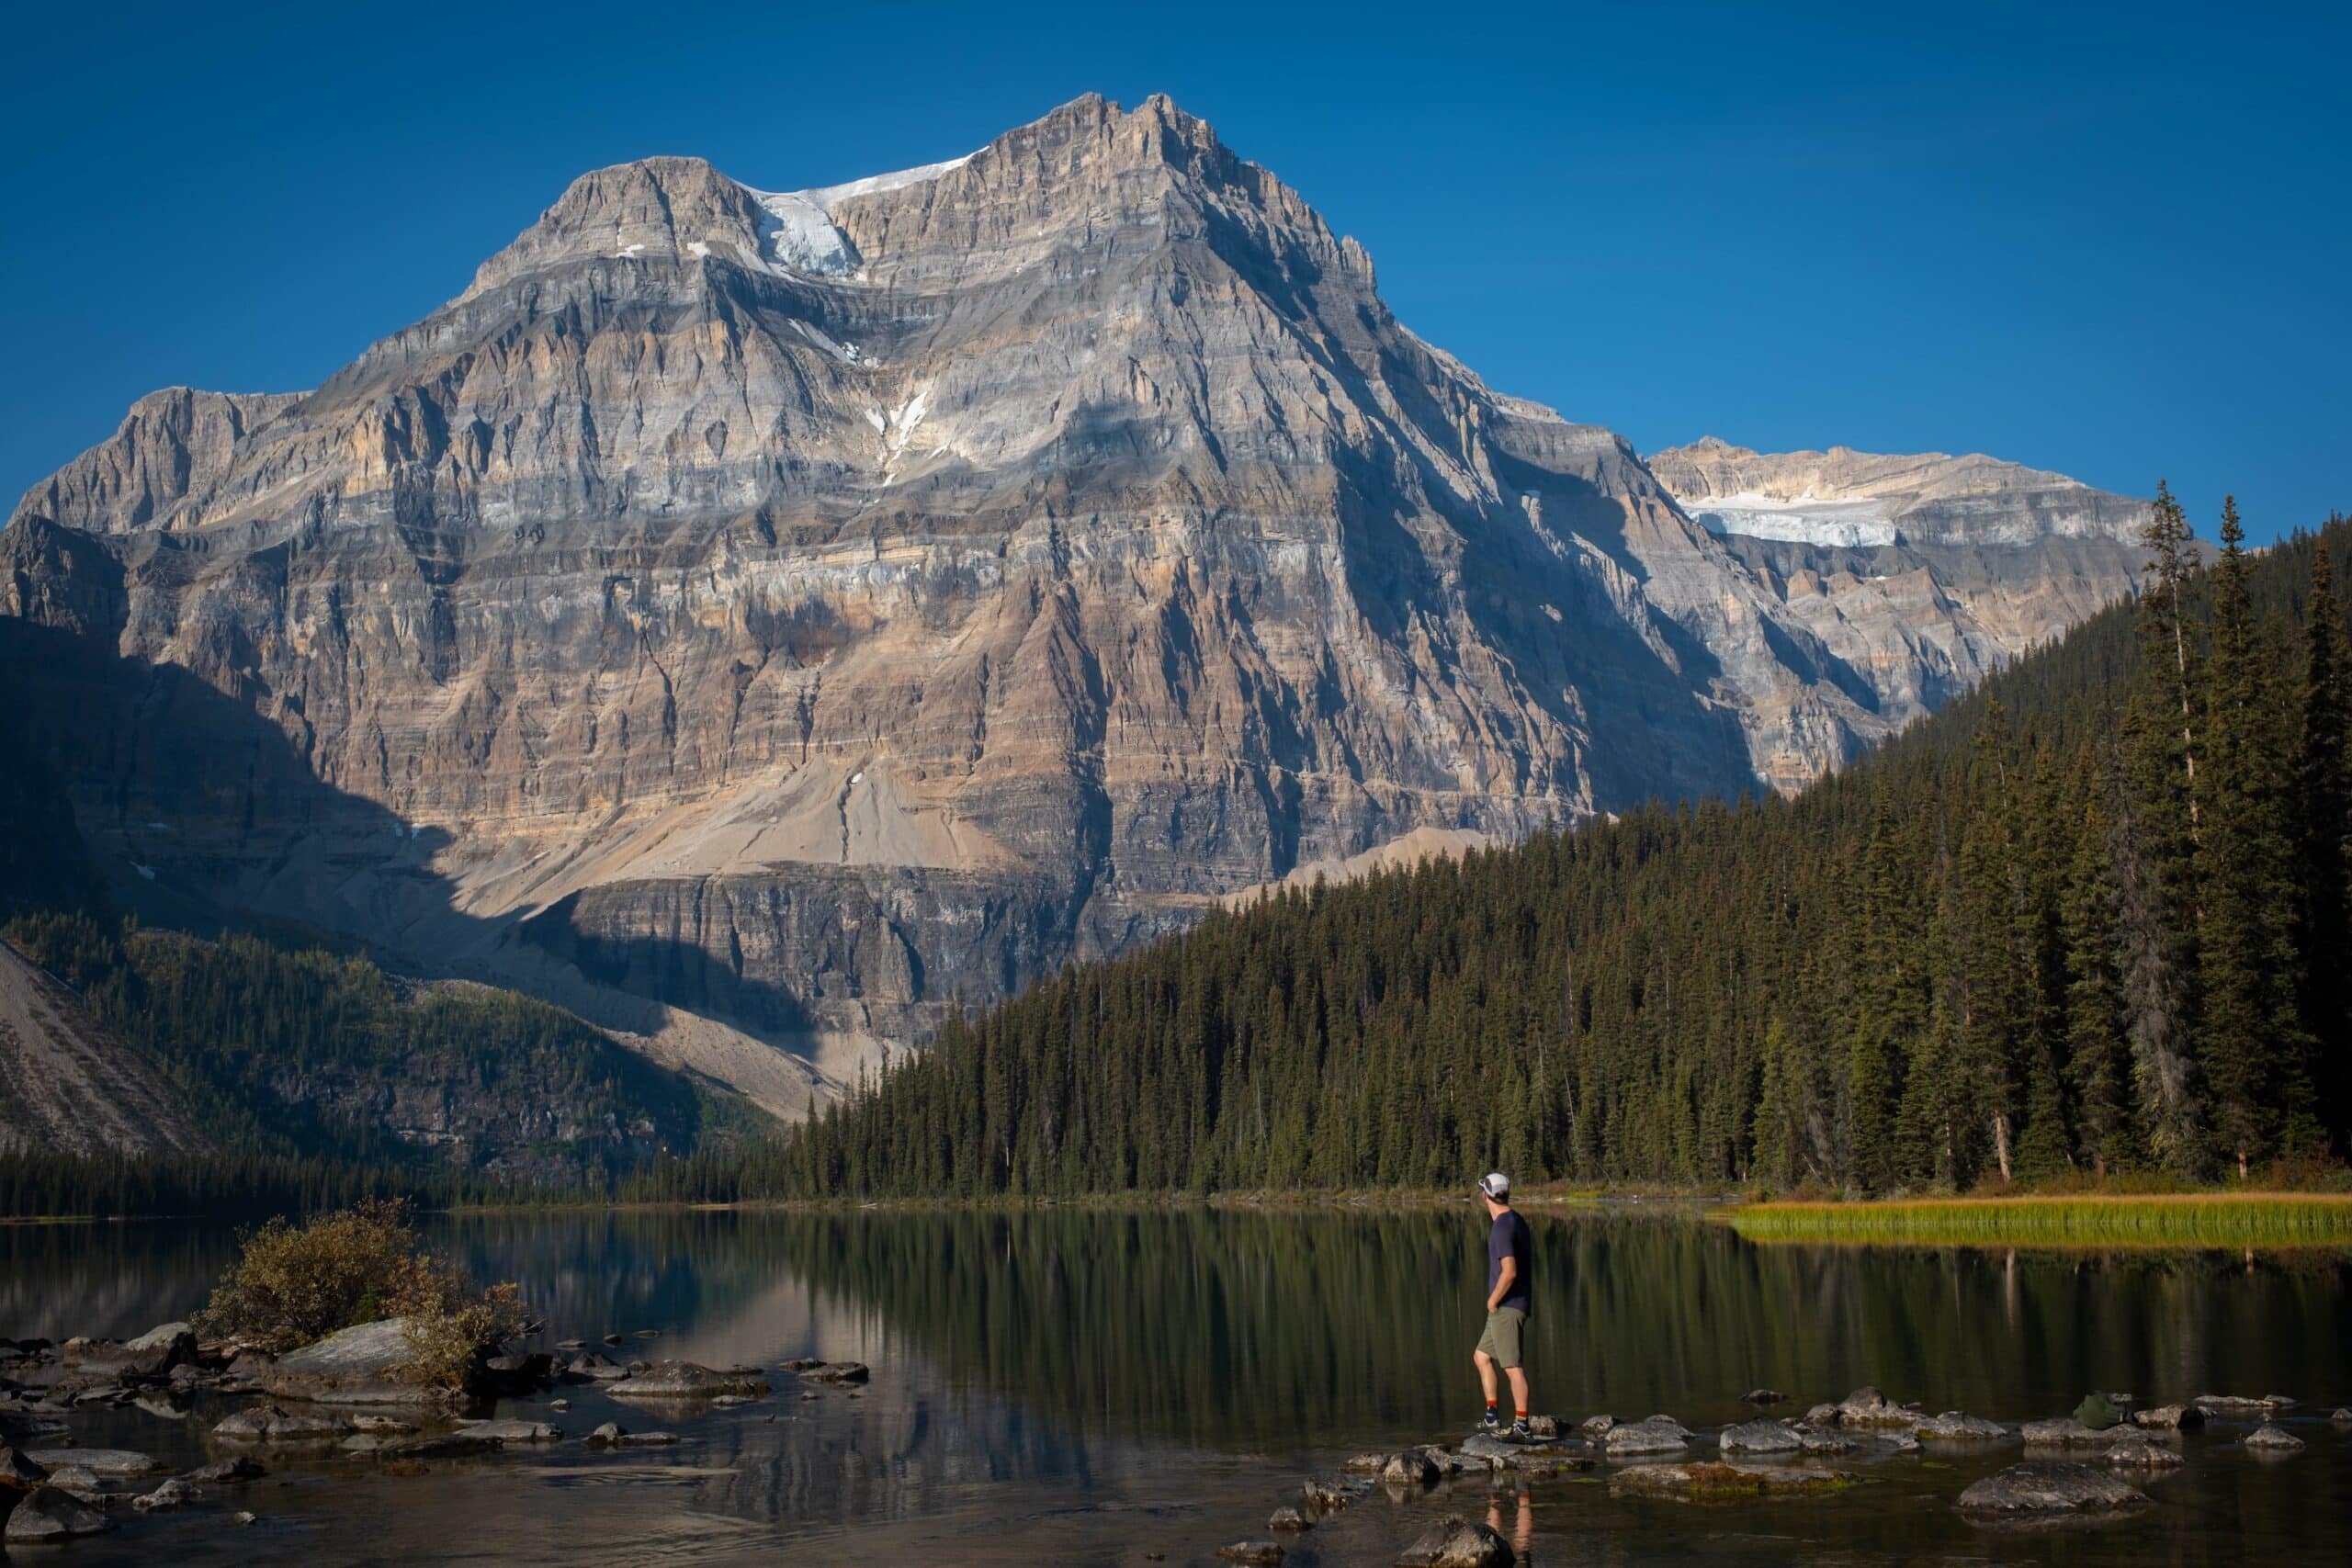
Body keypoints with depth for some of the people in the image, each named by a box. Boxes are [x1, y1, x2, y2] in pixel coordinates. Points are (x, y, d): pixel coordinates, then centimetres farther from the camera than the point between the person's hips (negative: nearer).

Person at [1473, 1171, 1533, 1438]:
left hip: (1506, 1306, -10)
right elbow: (1529, 1261, 21)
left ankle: (1521, 1425, -3)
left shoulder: (1502, 1228, -18)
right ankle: (1492, 1415, 16)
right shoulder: (1517, 1221, 12)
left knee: (1513, 1366, -6)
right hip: (1508, 1307, 10)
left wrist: (1493, 1300, -13)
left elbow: (1509, 1271, -28)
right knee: (1481, 1356, 17)